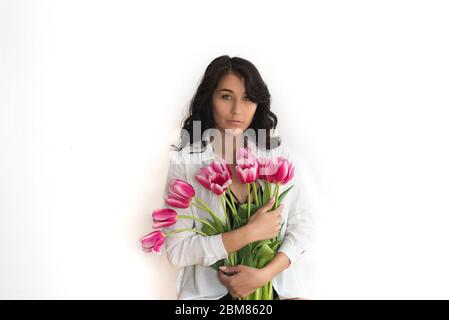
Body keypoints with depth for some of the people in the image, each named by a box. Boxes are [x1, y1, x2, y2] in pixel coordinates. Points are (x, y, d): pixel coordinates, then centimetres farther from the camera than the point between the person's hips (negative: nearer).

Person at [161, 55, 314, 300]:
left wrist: (264, 274, -13)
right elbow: (177, 251, -12)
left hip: (274, 287, 3)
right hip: (210, 292, -2)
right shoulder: (185, 161, -9)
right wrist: (250, 232, -17)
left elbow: (303, 224, 1)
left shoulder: (277, 152, -1)